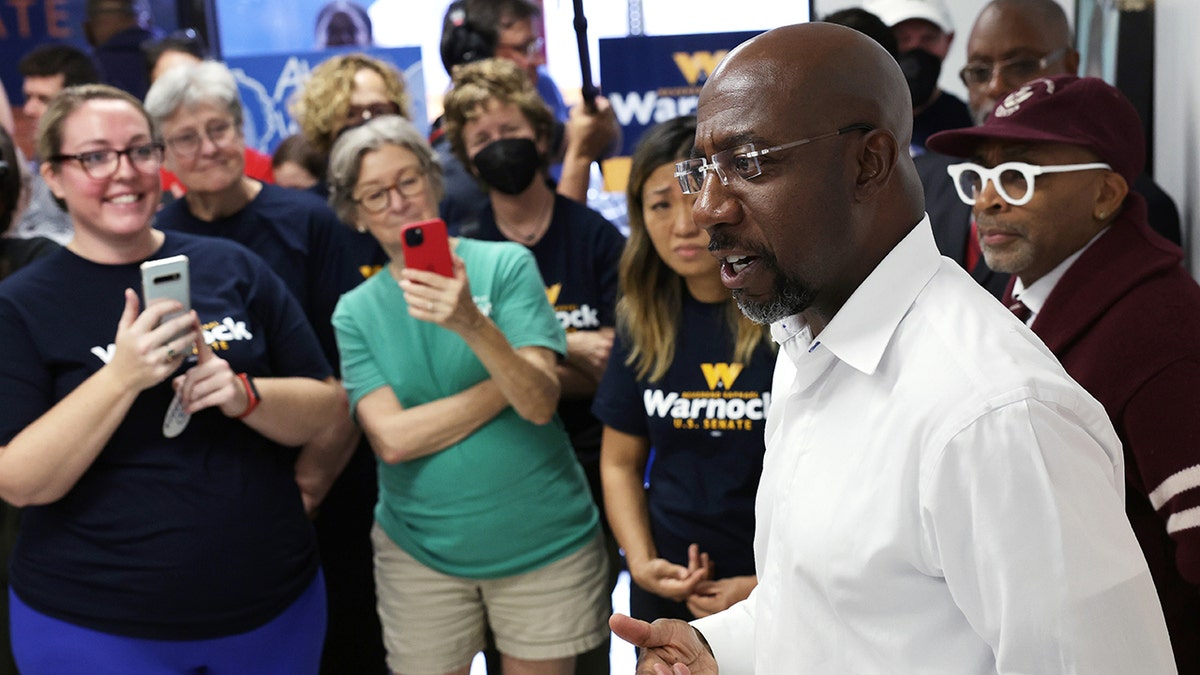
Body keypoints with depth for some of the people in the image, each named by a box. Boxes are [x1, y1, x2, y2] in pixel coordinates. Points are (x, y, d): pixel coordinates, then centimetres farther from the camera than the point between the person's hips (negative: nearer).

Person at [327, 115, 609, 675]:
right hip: (420, 553, 1)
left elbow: (540, 403, -17)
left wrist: (473, 325, -34)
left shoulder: (506, 264, -6)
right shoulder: (356, 310, 0)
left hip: (543, 542, -1)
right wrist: (509, 379, -15)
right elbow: (392, 438, -12)